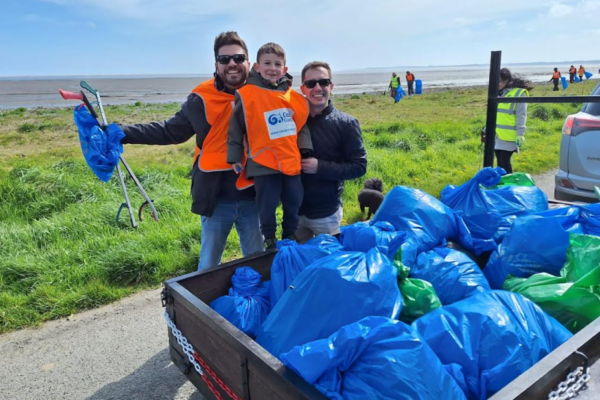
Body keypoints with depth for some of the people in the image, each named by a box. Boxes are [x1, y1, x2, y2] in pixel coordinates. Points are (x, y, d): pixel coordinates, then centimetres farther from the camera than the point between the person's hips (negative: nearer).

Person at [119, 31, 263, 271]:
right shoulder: (202, 99, -4)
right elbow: (170, 131, 2)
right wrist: (120, 133, -3)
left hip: (253, 197, 1)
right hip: (216, 199, 0)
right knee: (208, 265, 16)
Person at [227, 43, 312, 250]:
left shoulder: (294, 96, 4)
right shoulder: (247, 94, -7)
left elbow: (302, 125, 12)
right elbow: (236, 128, -4)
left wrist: (306, 150, 3)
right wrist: (235, 157, -4)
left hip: (291, 161, 4)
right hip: (263, 163, -4)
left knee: (294, 202, 14)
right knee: (268, 205, 6)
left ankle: (290, 237, 35)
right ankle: (269, 239, 27)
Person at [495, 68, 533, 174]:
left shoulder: (519, 93, -9)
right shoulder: (498, 92, 11)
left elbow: (521, 116, -12)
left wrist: (520, 134, -17)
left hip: (508, 136, -6)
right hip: (497, 134, 7)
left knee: (505, 162, -4)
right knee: (499, 162, 12)